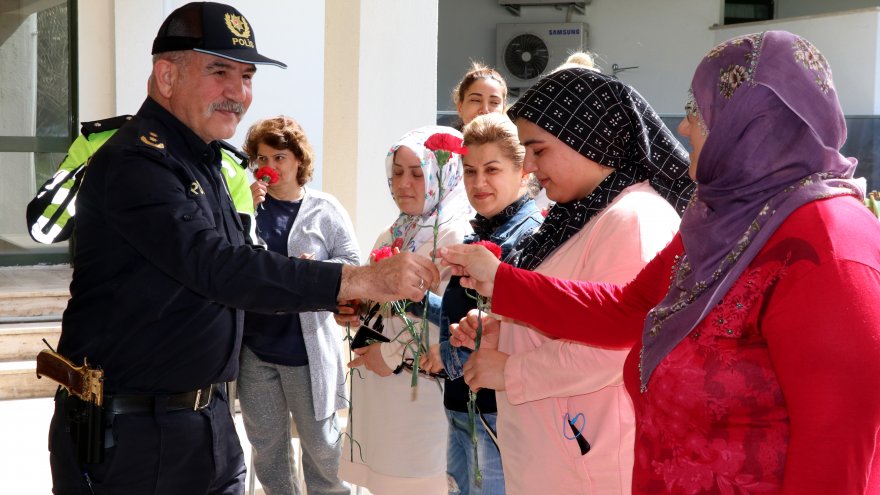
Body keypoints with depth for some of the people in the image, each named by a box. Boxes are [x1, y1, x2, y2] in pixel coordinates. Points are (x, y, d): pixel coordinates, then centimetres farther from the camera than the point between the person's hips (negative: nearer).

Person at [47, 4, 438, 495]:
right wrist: (363, 280, -30)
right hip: (125, 433, -8)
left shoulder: (205, 163, 13)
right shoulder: (136, 161, -17)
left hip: (209, 420, 8)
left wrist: (334, 299, 4)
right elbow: (216, 267, -28)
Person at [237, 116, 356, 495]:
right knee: (265, 441, 15)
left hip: (309, 345, -2)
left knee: (320, 440, 8)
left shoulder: (325, 209, -1)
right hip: (255, 344, 2)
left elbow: (352, 263, -1)